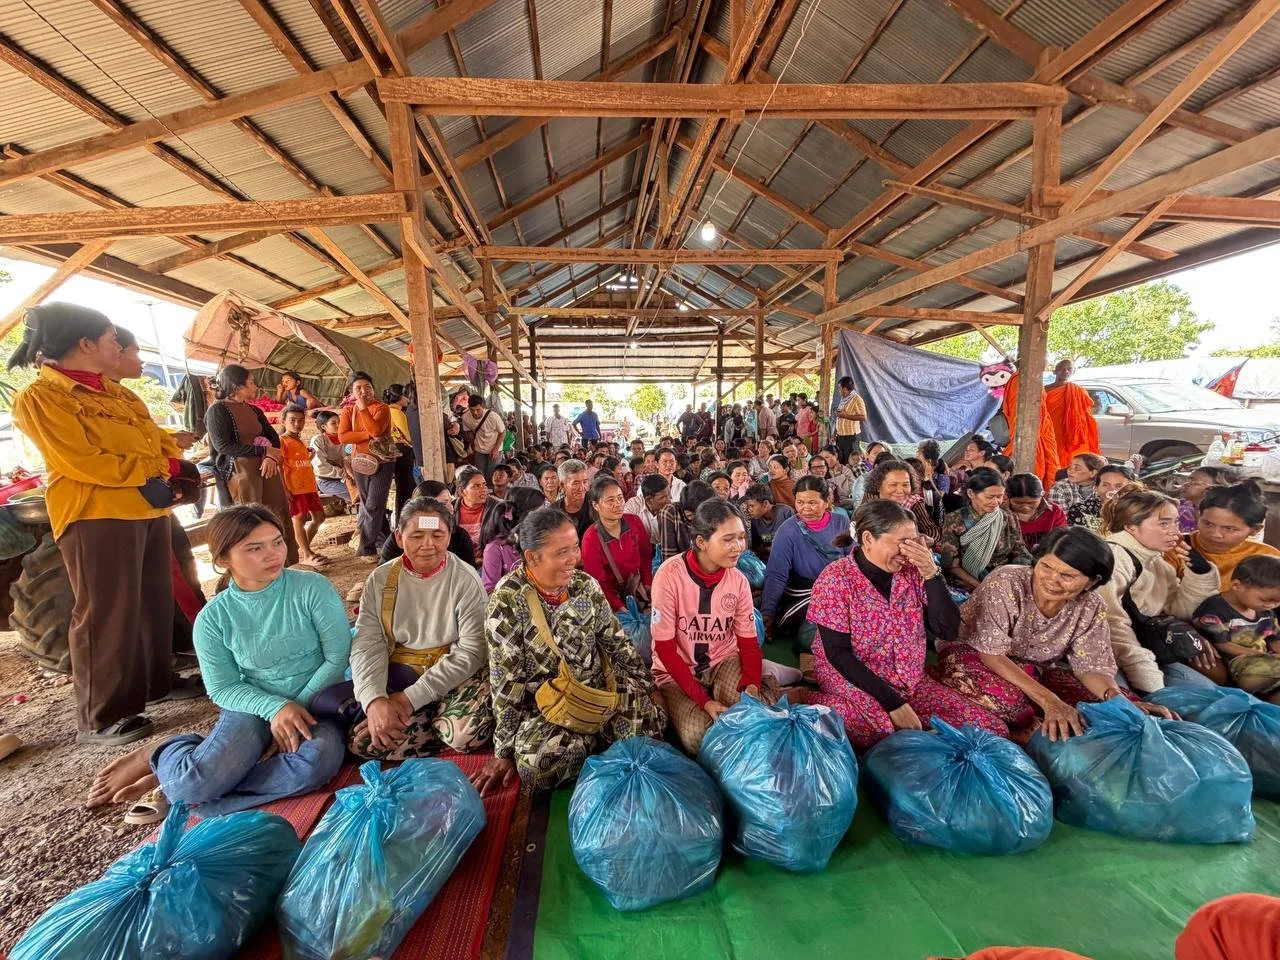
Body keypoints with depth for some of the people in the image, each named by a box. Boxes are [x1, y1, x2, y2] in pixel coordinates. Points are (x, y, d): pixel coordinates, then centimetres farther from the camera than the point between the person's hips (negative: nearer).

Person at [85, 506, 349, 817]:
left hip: (316, 703, 0)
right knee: (194, 780, -28)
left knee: (318, 761, -33)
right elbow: (222, 688, -3)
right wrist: (276, 708, -20)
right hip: (253, 706, 1)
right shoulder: (213, 618, -5)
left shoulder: (313, 588, -12)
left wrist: (300, 706, -17)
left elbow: (339, 657, -10)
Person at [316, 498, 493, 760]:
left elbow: (472, 650, -15)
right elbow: (367, 644, -5)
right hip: (398, 674, 3)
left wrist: (412, 697, -20)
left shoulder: (465, 580, -10)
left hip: (456, 674, -3)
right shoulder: (380, 580, 0)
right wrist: (374, 699, -23)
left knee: (470, 731, -29)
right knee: (361, 739, -20)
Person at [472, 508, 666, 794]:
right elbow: (506, 679, -13)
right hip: (546, 703, -3)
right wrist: (505, 749, -9)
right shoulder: (507, 601, -17)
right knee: (535, 764, -31)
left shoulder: (586, 585, -5)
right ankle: (594, 740, -1)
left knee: (652, 725, -18)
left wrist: (648, 690, 6)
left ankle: (584, 740, 9)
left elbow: (617, 642, 5)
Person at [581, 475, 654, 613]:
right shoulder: (590, 539, -17)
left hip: (637, 590, 4)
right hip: (612, 596, -4)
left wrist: (648, 585, -1)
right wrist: (621, 609, -17)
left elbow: (646, 556, 7)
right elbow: (598, 583, -12)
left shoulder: (634, 522, -6)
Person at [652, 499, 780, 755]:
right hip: (676, 669, -2)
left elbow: (748, 641, -2)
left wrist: (752, 686, -22)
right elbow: (665, 648, -19)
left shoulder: (738, 580, -8)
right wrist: (704, 701, -24)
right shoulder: (670, 575, -23)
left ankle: (765, 687, 6)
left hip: (724, 662, 3)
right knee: (697, 736, -26)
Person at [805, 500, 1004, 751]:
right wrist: (893, 703, -20)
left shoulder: (911, 572, -1)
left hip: (912, 682, 6)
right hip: (852, 681, -6)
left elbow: (948, 631, -6)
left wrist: (930, 573, -18)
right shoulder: (836, 579, -16)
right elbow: (838, 654, -17)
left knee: (994, 730, -5)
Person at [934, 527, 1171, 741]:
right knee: (1007, 696, -36)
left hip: (1036, 672, 6)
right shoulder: (1005, 583, -26)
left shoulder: (1091, 607, -9)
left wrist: (1120, 700, -26)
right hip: (975, 655, -5)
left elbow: (1092, 667, -4)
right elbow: (991, 654, -27)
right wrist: (1049, 700, -36)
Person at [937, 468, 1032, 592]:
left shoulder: (1008, 518, 6)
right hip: (968, 588, -3)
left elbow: (1020, 554, 10)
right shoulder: (954, 520, -5)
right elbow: (951, 564, -6)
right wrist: (981, 586, -15)